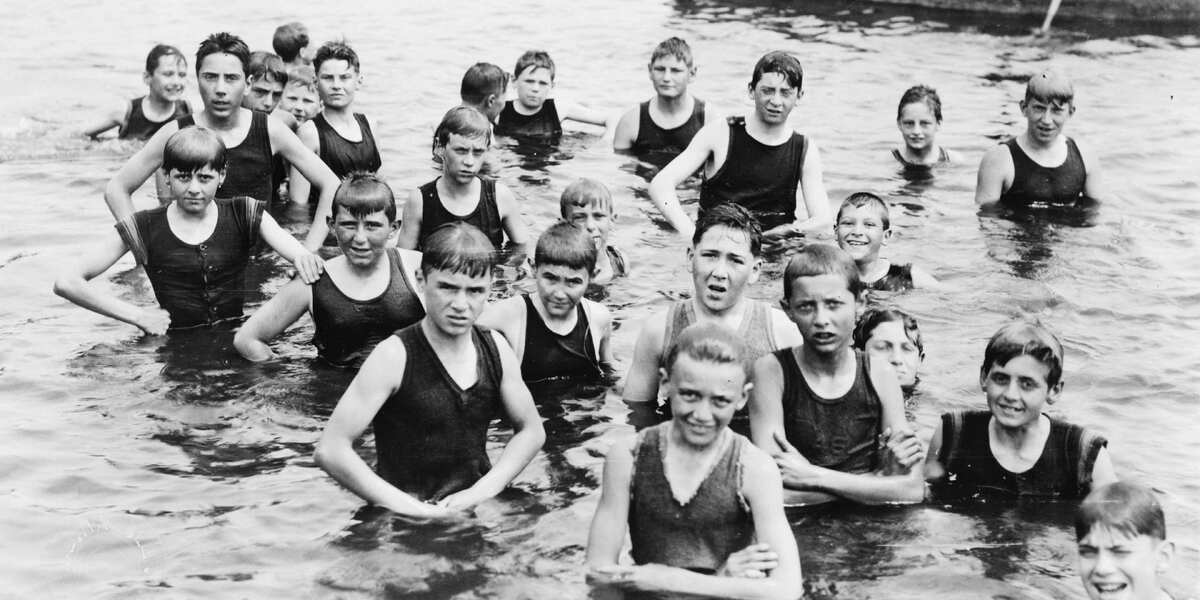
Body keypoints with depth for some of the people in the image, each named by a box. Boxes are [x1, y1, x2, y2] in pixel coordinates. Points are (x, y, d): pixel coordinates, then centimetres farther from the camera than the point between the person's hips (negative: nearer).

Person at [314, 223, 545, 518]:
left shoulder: (494, 348, 4)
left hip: (477, 511, 5)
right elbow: (330, 449, -15)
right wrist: (407, 506, -19)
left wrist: (483, 490, -1)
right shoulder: (395, 356, -12)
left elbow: (531, 430, 15)